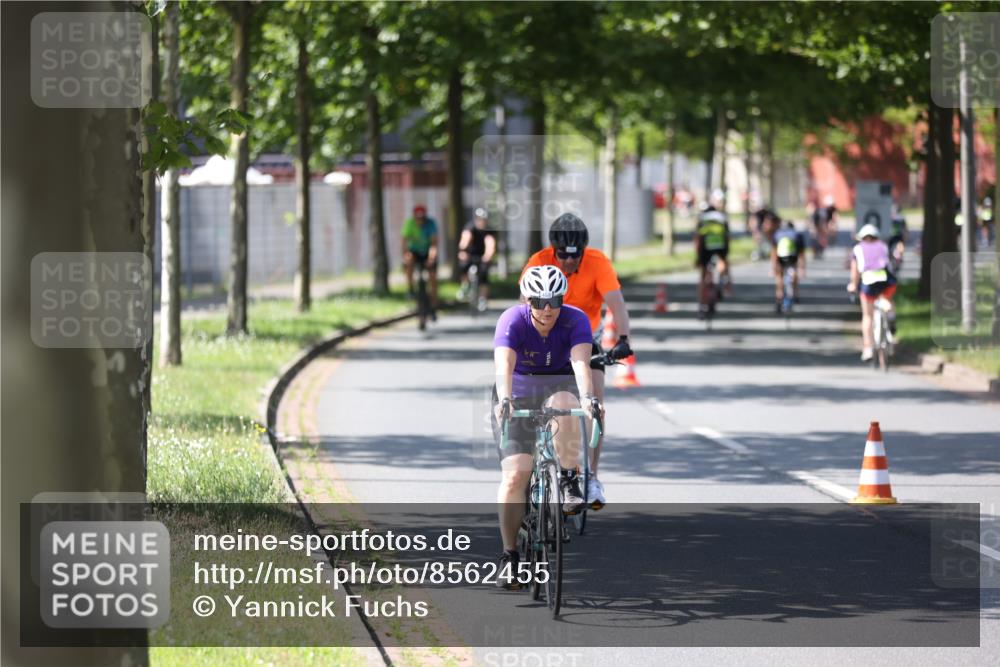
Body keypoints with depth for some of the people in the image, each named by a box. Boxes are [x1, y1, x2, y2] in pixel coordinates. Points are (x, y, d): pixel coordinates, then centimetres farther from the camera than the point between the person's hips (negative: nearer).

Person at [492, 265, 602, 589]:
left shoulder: (575, 320, -19)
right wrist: (504, 399, -55)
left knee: (564, 405, -38)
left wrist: (588, 396, -53)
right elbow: (503, 364, -36)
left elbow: (580, 362, -34)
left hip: (559, 385, 1)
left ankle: (569, 482, -22)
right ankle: (509, 556, -5)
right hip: (518, 393, -1)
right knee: (515, 475, -15)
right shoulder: (512, 320, -21)